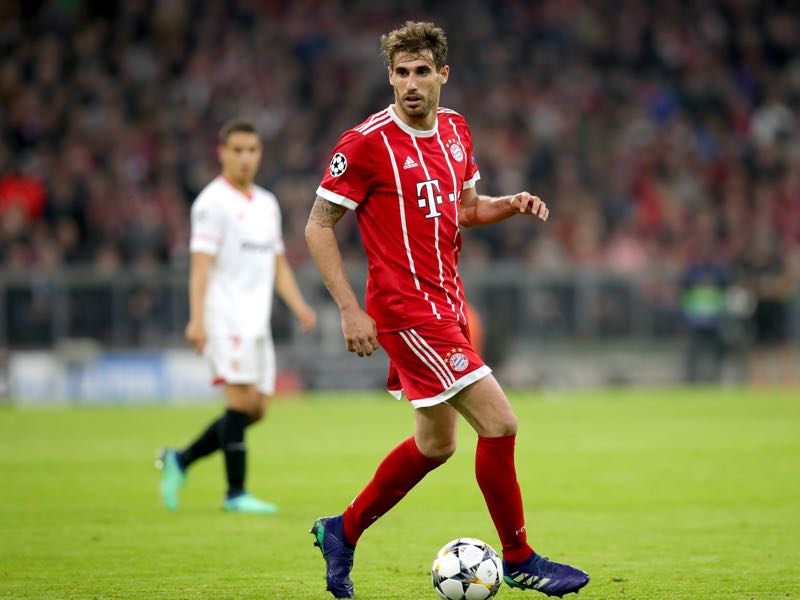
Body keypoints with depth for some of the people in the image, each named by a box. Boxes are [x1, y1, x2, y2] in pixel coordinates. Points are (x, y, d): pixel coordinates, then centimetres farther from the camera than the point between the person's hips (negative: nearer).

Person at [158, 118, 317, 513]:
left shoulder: (267, 204, 18)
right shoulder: (213, 201, -6)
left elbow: (278, 263, 22)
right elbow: (201, 263, -13)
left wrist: (299, 306, 7)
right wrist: (197, 320, -21)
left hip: (257, 322, 8)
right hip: (226, 318, -8)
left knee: (257, 408, 5)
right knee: (241, 400, -12)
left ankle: (180, 461, 16)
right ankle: (235, 493, -6)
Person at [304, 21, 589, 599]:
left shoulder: (455, 129, 7)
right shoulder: (367, 143, -14)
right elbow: (318, 227, -10)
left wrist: (512, 204, 0)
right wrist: (351, 310, -16)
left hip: (446, 303, 8)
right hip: (407, 310, -8)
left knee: (436, 443, 16)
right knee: (499, 424, -12)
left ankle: (342, 532, 31)